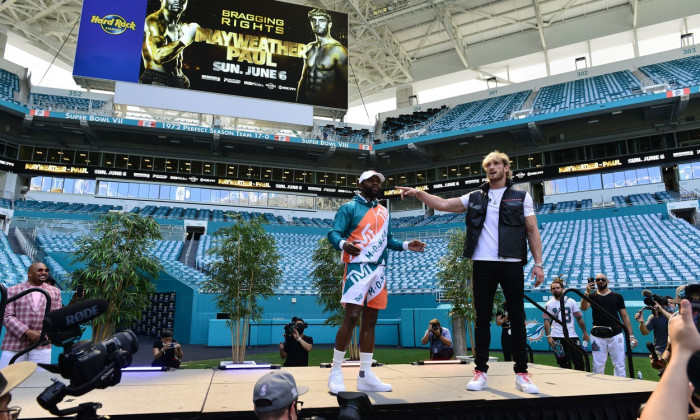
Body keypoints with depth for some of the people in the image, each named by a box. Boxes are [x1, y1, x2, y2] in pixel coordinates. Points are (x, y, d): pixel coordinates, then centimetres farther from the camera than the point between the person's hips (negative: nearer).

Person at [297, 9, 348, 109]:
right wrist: (298, 102, 18)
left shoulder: (337, 50, -11)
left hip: (329, 105, -6)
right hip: (306, 103, 6)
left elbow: (347, 84, -11)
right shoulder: (309, 48, 11)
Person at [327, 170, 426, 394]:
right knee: (351, 317, -13)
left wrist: (406, 246, 8)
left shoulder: (384, 212, 20)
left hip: (379, 269, 7)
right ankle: (335, 373, -1)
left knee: (370, 321, 7)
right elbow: (333, 234, -9)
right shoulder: (349, 207, 0)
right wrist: (343, 244, -31)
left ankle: (365, 375, 14)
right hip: (358, 267, -6)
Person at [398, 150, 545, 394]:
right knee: (482, 318, 4)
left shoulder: (521, 197, 8)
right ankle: (481, 371, 11)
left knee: (517, 318, 3)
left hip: (512, 264, -1)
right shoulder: (475, 198, 13)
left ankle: (522, 373, 13)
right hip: (483, 265, 2)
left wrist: (538, 263, -3)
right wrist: (419, 193, -5)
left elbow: (532, 231, 5)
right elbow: (443, 204, 9)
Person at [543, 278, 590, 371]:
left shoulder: (571, 302, 7)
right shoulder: (549, 304, 2)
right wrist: (548, 336, -7)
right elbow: (547, 321, 1)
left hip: (572, 336, 2)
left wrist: (585, 333, 5)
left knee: (579, 361, 2)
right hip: (557, 338, -2)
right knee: (564, 363, 2)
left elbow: (579, 318, 10)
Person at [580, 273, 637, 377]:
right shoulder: (592, 296, 7)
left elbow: (624, 316, 7)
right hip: (597, 336, 0)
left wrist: (631, 335, 1)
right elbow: (584, 307, -12)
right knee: (598, 365, 6)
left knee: (619, 365, 2)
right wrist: (587, 293, -27)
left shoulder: (617, 296, 8)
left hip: (615, 335, 0)